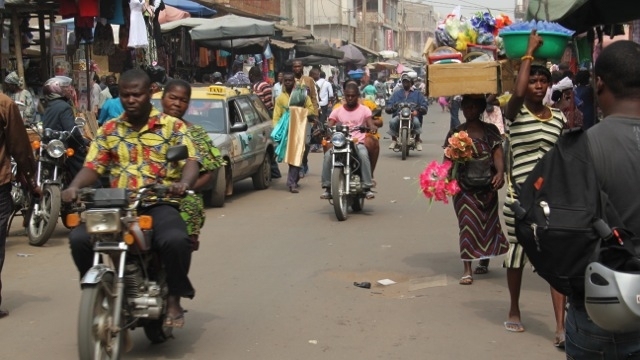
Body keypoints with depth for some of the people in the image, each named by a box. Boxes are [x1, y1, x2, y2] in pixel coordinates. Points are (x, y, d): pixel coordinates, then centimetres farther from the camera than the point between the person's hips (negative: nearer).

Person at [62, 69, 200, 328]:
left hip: (159, 203, -3)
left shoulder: (172, 126, 7)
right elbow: (93, 166, 9)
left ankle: (174, 299, -8)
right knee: (79, 238, -22)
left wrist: (184, 183, -27)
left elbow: (190, 161, -4)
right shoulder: (108, 130, 17)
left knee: (175, 240, -35)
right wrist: (74, 187, -12)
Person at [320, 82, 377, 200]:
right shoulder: (337, 111, 14)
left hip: (359, 143, -2)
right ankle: (327, 187, -22)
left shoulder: (364, 109, 11)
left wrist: (373, 127, -29)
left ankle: (367, 187, -29)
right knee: (328, 155, -28)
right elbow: (329, 126, 3)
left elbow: (370, 124, -3)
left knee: (363, 154, -36)